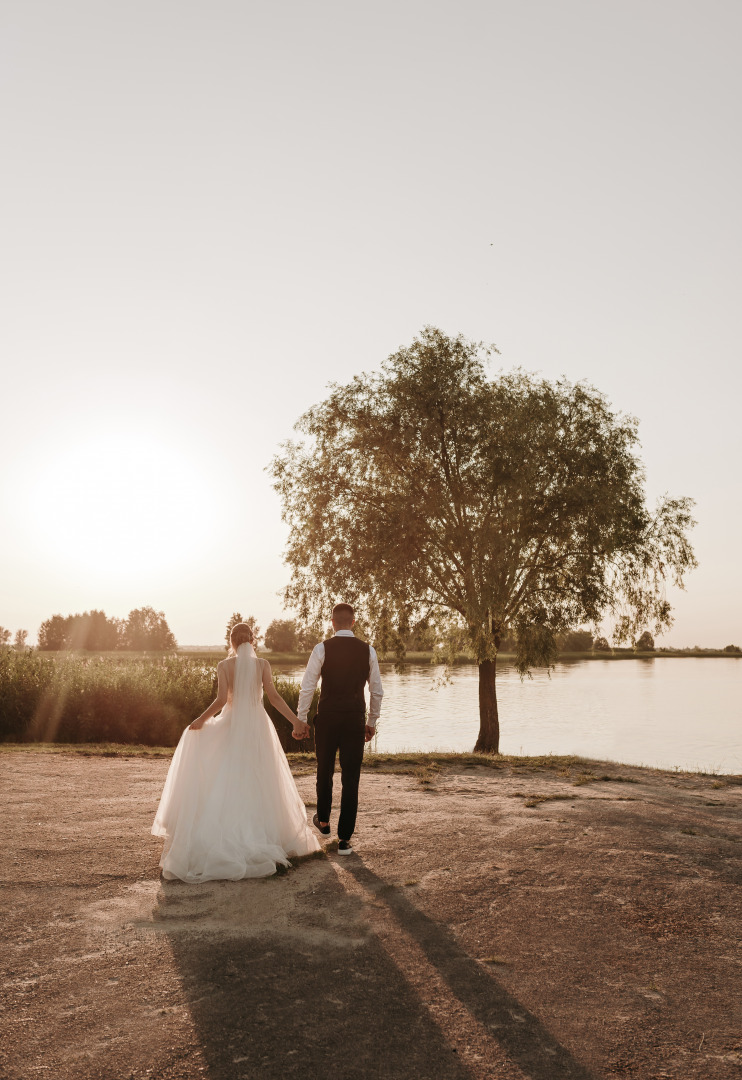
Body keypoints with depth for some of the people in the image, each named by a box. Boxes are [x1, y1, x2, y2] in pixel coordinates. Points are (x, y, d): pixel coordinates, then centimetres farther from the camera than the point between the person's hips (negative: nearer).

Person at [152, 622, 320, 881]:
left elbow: (221, 699, -13)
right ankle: (261, 836, 11)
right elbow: (274, 696, -10)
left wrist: (201, 720, -1)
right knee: (259, 783, 10)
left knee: (228, 784, 9)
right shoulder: (262, 664, -3)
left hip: (232, 725, -1)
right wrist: (296, 721, -8)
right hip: (257, 726, 1)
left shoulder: (224, 665, -4)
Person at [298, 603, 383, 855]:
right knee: (351, 780, 6)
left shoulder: (322, 649, -7)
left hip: (327, 719, -1)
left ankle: (323, 822, 41)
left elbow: (307, 688, -6)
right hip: (355, 721, 1)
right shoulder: (368, 650, 0)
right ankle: (344, 840, 8)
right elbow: (377, 691, 6)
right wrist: (371, 722, 16)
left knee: (324, 772, 21)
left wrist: (301, 720, 4)